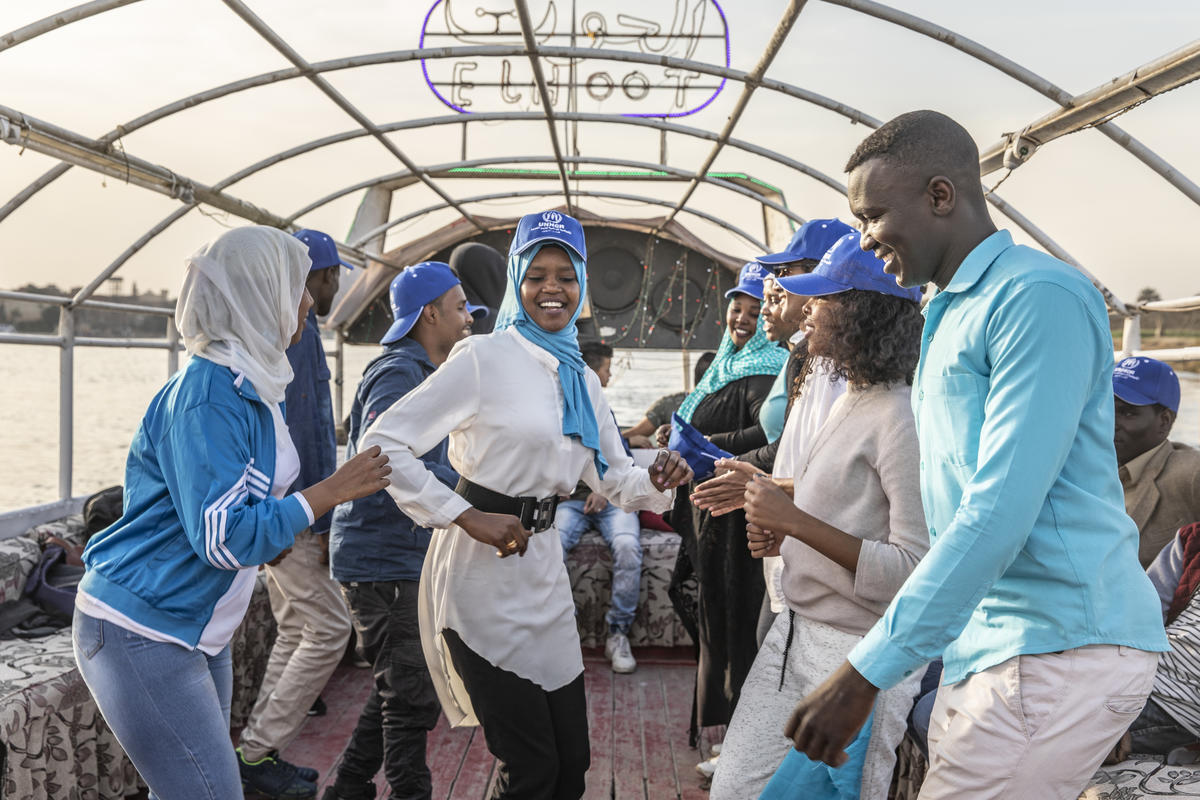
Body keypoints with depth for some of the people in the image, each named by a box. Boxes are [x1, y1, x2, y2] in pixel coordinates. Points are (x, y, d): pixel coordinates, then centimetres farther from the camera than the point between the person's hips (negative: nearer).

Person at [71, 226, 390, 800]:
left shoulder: (252, 386, 8)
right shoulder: (209, 394, -22)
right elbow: (223, 536, -28)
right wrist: (332, 491, -22)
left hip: (197, 636, 10)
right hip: (142, 635, -10)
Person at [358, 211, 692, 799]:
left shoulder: (582, 379, 11)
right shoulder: (484, 357, -11)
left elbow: (614, 479, 15)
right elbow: (382, 443, -15)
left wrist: (656, 480, -7)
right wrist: (468, 518, -20)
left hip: (543, 566, 7)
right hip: (483, 574, -7)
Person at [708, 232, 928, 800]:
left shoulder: (901, 418, -18)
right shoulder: (849, 402, 10)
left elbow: (916, 567, -23)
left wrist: (796, 521, -23)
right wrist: (783, 538, 3)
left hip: (856, 653, -8)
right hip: (795, 634, 8)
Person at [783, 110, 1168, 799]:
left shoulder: (1040, 297, -15)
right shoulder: (949, 314, 17)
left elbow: (1002, 511, -23)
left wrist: (868, 672, -23)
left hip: (1060, 647, -9)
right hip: (981, 648, 9)